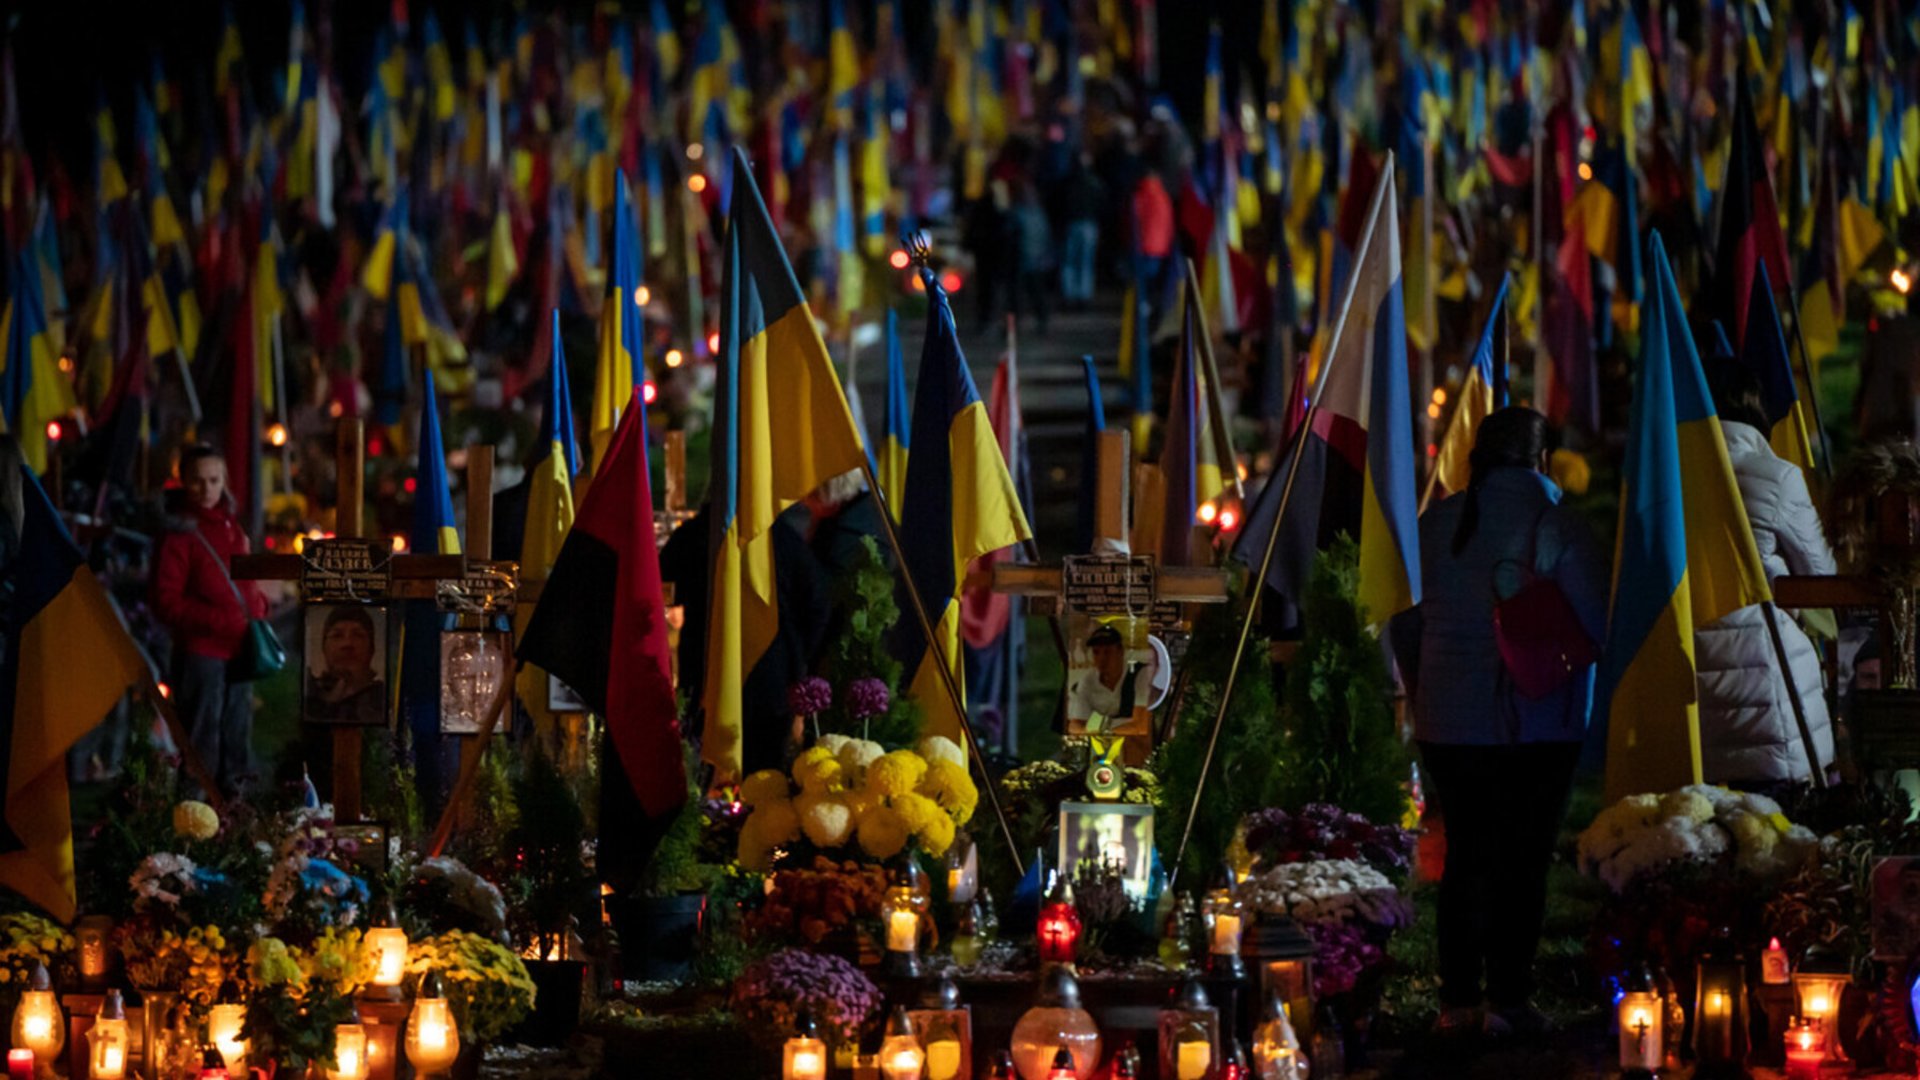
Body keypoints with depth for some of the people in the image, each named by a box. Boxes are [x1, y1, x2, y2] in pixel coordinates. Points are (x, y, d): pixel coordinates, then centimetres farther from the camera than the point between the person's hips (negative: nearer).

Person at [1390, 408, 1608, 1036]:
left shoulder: (1433, 526, 3)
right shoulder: (1554, 526, -11)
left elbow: (1403, 625, 12)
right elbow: (1599, 625, -11)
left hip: (1448, 722, 4)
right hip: (1536, 725, -4)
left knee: (1465, 854, 11)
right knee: (1523, 859, 3)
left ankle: (1457, 1001, 11)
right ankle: (1508, 1000, 2)